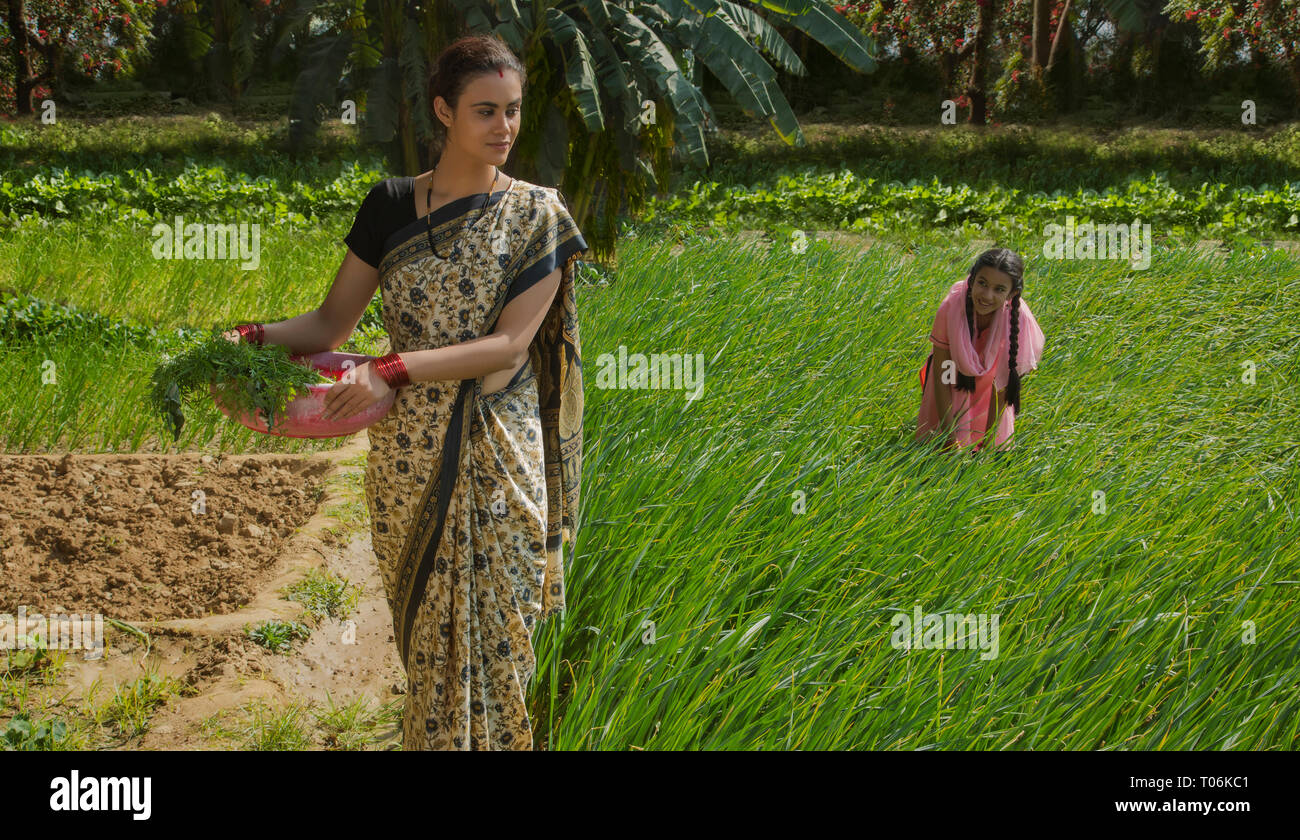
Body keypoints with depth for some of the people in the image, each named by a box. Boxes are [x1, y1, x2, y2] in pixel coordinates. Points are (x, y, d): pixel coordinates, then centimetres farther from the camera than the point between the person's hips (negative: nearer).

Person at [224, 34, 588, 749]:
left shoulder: (536, 215, -2)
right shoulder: (390, 206, 5)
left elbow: (510, 344, -12)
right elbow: (332, 323, 6)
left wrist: (393, 369, -22)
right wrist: (256, 338, -13)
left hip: (498, 457, -2)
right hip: (409, 454, 2)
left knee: (492, 632, 2)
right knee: (423, 629, 6)